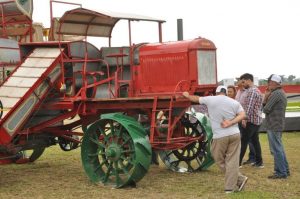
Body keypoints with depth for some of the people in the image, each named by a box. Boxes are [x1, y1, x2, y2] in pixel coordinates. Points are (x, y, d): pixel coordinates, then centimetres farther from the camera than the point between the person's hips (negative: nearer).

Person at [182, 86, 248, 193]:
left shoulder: (210, 99, 2)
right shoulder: (234, 102, 8)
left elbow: (197, 99, 17)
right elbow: (242, 115, -3)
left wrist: (187, 96, 36)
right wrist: (231, 123, -9)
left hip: (220, 136, -3)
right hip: (235, 134, 3)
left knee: (219, 160, 12)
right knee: (232, 161, 5)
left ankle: (239, 179, 8)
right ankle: (230, 187, 5)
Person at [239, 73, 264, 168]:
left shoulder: (251, 91, -15)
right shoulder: (257, 90, 17)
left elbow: (249, 107, -23)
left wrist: (245, 118, -24)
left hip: (251, 120, -10)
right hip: (257, 120, 10)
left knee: (244, 141, -6)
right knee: (255, 141, 12)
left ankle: (238, 162, -3)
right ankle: (259, 162, 13)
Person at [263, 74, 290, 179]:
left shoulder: (275, 94, -17)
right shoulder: (281, 93, 15)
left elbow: (266, 109, -17)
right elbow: (266, 106, 12)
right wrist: (266, 97, -2)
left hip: (273, 126, -10)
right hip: (278, 125, 10)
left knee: (276, 150, -5)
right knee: (279, 148, 17)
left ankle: (281, 172, -1)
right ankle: (285, 170, 22)